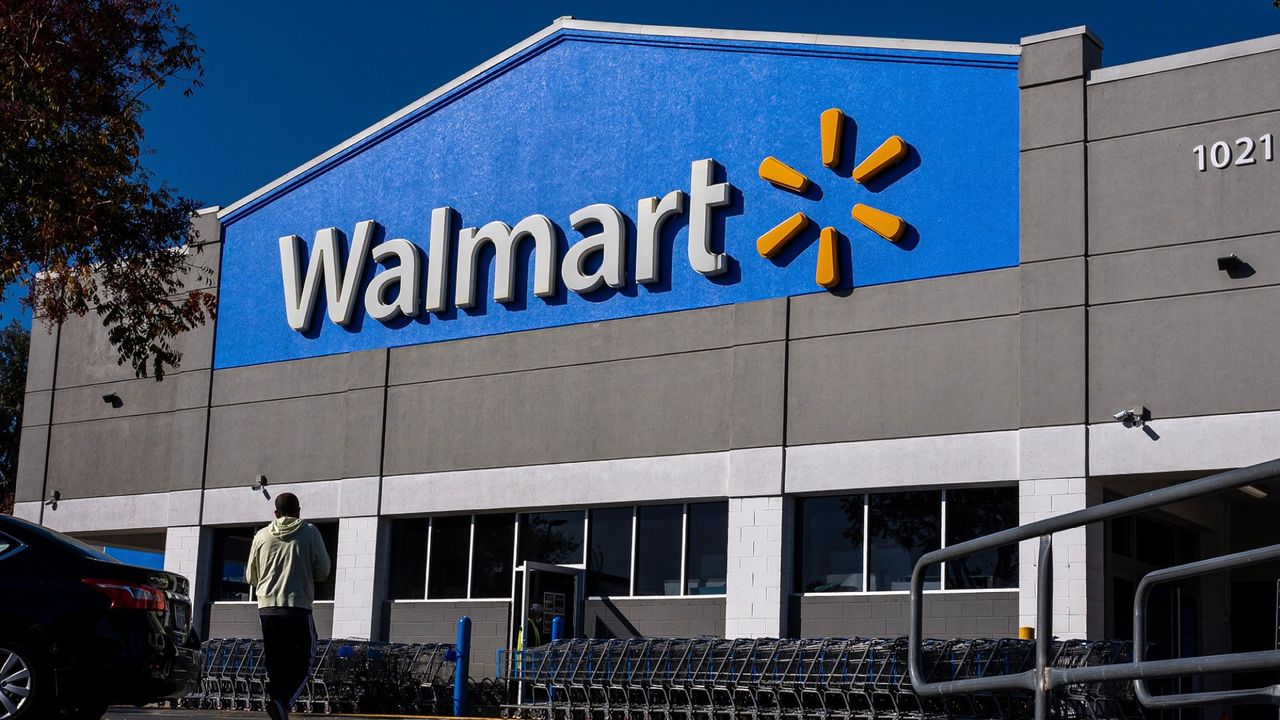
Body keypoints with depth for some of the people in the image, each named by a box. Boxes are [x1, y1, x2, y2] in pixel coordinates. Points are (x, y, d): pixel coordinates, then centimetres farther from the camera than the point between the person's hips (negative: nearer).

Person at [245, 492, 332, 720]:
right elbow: (323, 570, -1)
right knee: (302, 663, 4)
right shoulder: (309, 533, 1)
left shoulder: (262, 536, 8)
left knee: (275, 665, 10)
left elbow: (251, 577, 14)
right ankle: (283, 701, -19)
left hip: (267, 607, 3)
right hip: (298, 607, -3)